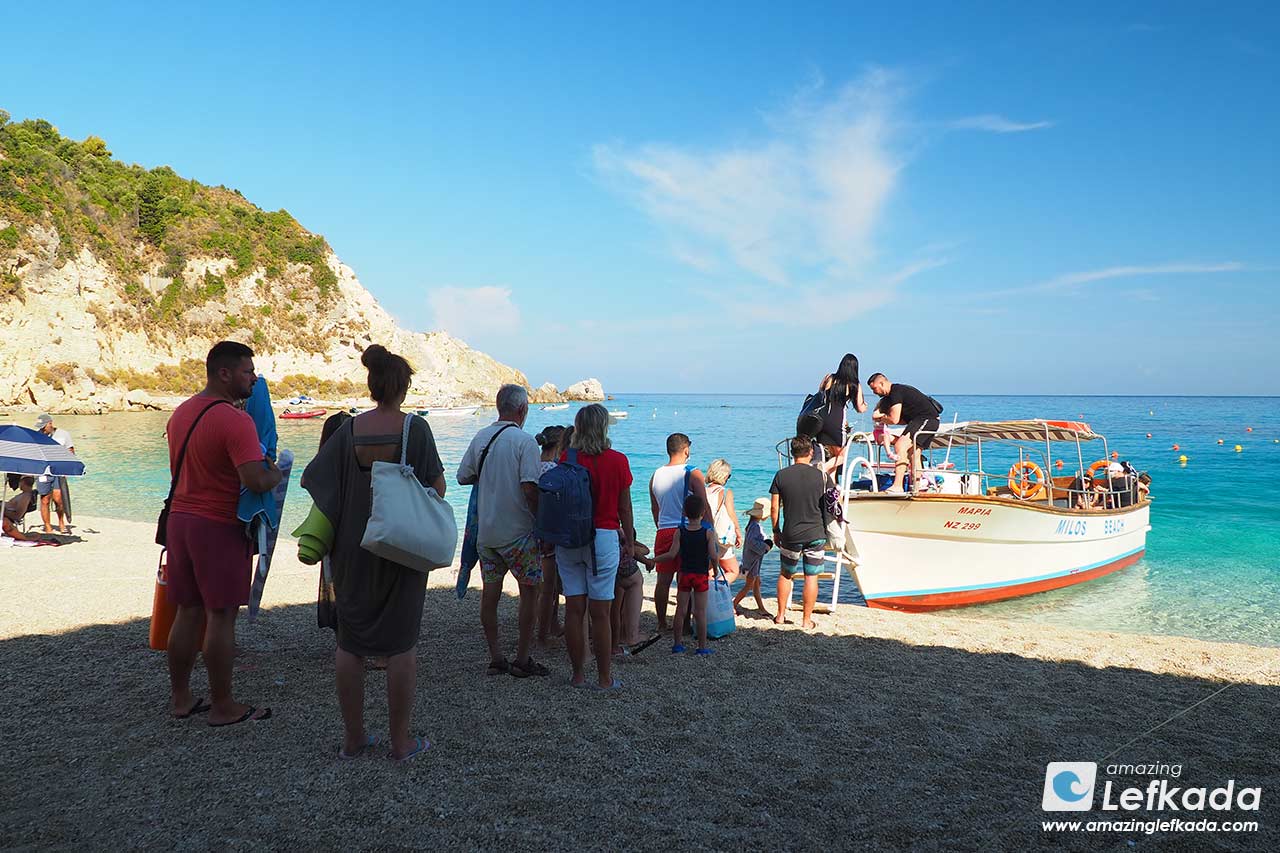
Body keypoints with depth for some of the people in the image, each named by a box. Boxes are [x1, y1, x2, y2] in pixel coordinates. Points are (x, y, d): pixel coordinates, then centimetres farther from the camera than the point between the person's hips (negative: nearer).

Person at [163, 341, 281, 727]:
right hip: (220, 526, -8)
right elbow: (255, 481, -28)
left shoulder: (180, 412, 10)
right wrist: (276, 473, -6)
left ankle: (180, 698, 25)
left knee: (188, 612, 15)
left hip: (180, 519, 8)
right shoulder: (235, 421, -18)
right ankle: (223, 706, 10)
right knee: (221, 616, 1)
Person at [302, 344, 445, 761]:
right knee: (401, 643, 7)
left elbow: (312, 479, -1)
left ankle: (353, 736, 22)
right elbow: (437, 487, -10)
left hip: (353, 548, 3)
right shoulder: (415, 427, -11)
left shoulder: (349, 429, -3)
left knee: (349, 643, 14)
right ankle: (400, 740, 14)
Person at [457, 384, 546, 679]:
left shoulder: (480, 438, 5)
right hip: (518, 531, -6)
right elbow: (530, 488, -20)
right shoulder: (524, 441, -13)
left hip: (485, 530, 6)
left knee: (490, 592, 11)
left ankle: (495, 658, 16)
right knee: (529, 591, 6)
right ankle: (522, 660, 11)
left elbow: (463, 477, 11)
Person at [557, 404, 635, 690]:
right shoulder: (618, 461, -4)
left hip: (568, 539, 2)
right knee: (600, 613, 3)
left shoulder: (566, 459, -1)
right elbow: (624, 509, 1)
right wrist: (630, 542, 13)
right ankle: (604, 678, 11)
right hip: (603, 537, -2)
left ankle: (578, 674, 16)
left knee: (574, 609, 8)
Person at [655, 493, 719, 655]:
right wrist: (714, 568, 5)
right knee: (700, 611, 3)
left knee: (681, 610, 9)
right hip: (702, 575, -1)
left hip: (684, 575, 2)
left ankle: (678, 644, 15)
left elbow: (672, 554, -11)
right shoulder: (708, 533, -10)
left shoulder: (680, 532, -6)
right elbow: (714, 556, -15)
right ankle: (702, 647, 8)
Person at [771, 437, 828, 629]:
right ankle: (807, 619, 11)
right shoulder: (820, 475, -4)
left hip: (791, 534, 1)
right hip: (816, 534, -1)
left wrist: (776, 531, 11)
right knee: (811, 577, 6)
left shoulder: (781, 475, -3)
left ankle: (781, 615, 23)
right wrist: (826, 533, 19)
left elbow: (774, 508, -1)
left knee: (785, 575, 17)